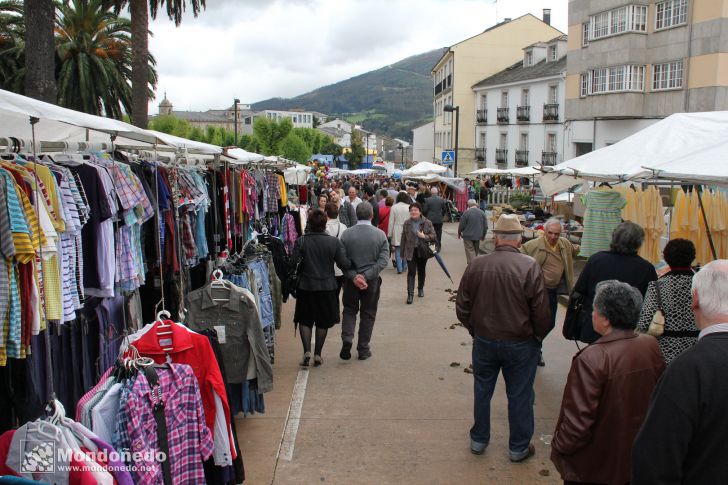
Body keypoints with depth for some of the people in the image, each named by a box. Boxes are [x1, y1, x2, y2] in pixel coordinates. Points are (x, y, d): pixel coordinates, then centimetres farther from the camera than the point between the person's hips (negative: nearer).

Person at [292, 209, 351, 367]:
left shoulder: (301, 242, -10)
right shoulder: (334, 242, -9)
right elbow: (344, 265, -9)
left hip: (306, 287, -1)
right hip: (327, 288, 1)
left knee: (305, 320, 14)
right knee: (323, 322, 14)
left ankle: (307, 351, 0)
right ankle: (317, 355, 18)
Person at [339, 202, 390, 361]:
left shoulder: (347, 234, -6)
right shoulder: (380, 235, -6)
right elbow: (384, 260, -12)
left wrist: (353, 276, -11)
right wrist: (367, 275, -15)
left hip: (351, 280, 0)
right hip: (372, 281, 0)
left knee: (349, 311, 16)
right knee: (368, 314, 11)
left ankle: (346, 341, -1)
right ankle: (363, 349, 17)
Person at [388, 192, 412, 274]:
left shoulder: (394, 207, -5)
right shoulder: (409, 207, -5)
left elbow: (391, 222, -3)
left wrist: (389, 234, 3)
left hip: (397, 232, -1)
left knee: (398, 250, 3)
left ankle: (399, 268, -1)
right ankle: (404, 266, 21)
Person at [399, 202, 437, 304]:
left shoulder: (427, 223, -5)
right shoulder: (406, 223, 0)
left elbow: (434, 236, -4)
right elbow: (403, 239, 5)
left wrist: (424, 236, -23)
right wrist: (402, 253, 5)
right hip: (410, 251, 0)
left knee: (421, 271, 17)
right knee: (411, 272, -8)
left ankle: (420, 288, 39)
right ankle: (410, 294, -7)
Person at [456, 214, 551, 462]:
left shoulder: (476, 265, -12)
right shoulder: (530, 266, -19)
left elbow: (462, 307, -3)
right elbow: (541, 312, -15)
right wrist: (537, 337, 5)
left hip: (484, 341, 2)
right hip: (520, 344, -2)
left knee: (482, 390, 20)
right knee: (519, 395, 14)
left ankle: (479, 440, 35)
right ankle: (519, 447, 29)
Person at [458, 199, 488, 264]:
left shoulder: (466, 212, -13)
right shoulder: (482, 213, 1)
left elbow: (462, 225, -9)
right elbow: (485, 226, 5)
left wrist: (459, 233, 9)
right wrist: (483, 235, 18)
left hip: (468, 236, -4)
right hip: (478, 236, 5)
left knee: (470, 251, -2)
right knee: (476, 251, 18)